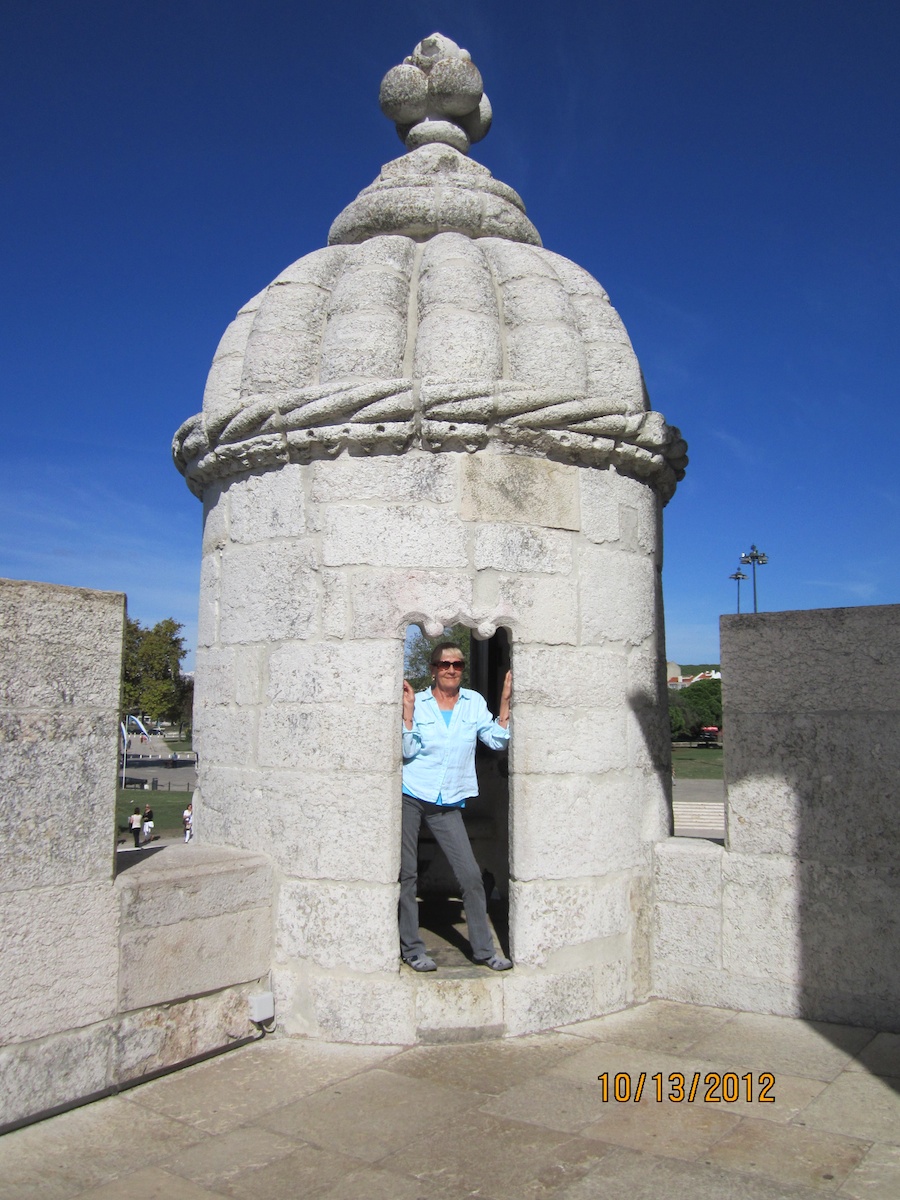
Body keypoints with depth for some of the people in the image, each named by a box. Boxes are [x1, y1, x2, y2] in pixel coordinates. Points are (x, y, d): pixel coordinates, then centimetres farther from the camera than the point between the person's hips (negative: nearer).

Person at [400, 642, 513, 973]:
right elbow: (407, 750, -8)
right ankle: (411, 949, 15)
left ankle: (484, 948, 11)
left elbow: (497, 741, 2)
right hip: (410, 797, -2)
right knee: (406, 874, 2)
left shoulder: (474, 702, 8)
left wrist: (505, 701, -3)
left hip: (448, 805, 2)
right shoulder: (418, 703, 0)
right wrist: (407, 711, -14)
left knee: (471, 876, -2)